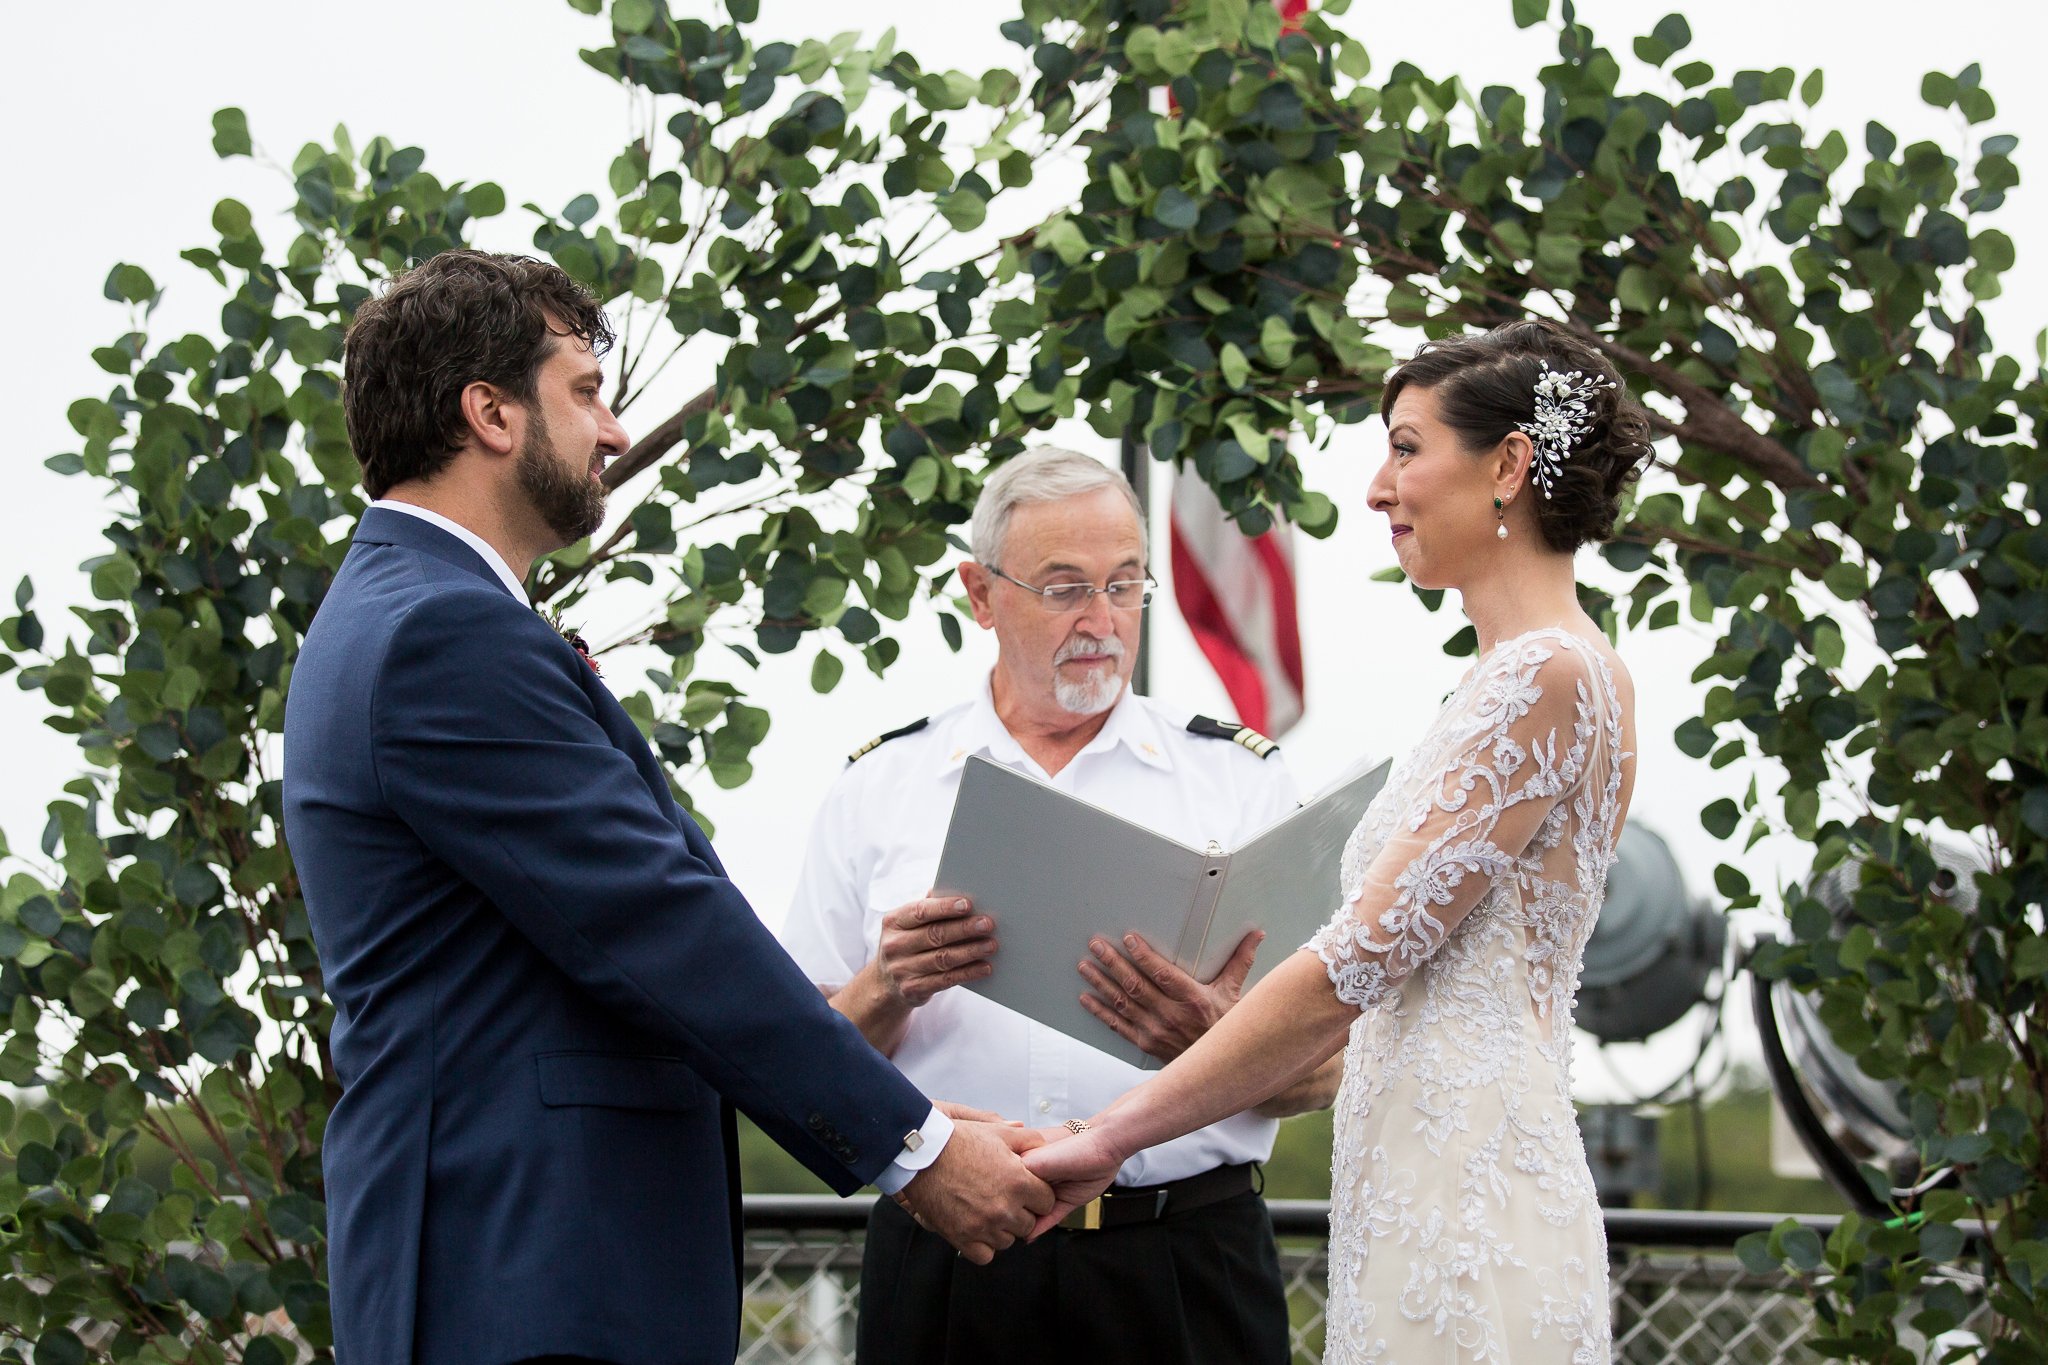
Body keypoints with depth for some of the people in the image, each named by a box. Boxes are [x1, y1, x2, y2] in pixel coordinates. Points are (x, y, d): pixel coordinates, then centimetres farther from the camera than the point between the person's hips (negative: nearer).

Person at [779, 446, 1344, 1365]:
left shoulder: (1239, 780, 7)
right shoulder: (878, 790, 8)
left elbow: (1322, 1072, 1)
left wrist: (1215, 1044, -18)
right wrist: (886, 993, -13)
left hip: (1183, 1265, 0)